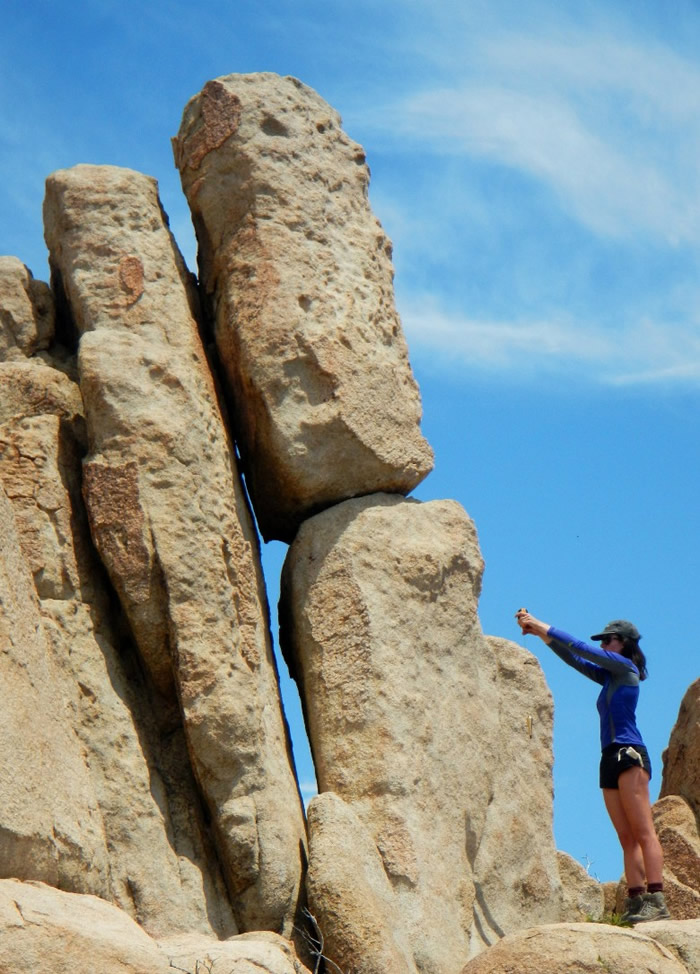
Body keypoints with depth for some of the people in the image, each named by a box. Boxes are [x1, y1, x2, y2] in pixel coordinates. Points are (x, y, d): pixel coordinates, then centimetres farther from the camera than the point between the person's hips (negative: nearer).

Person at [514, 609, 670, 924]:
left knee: (643, 832, -15)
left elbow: (580, 649, -4)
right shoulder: (609, 677, 23)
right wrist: (538, 632, 12)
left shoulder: (626, 668, 1)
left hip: (629, 754, -9)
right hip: (610, 759, 9)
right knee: (627, 838, 0)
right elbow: (571, 658, 22)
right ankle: (636, 902, -5)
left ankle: (656, 900, -22)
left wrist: (543, 627, 0)